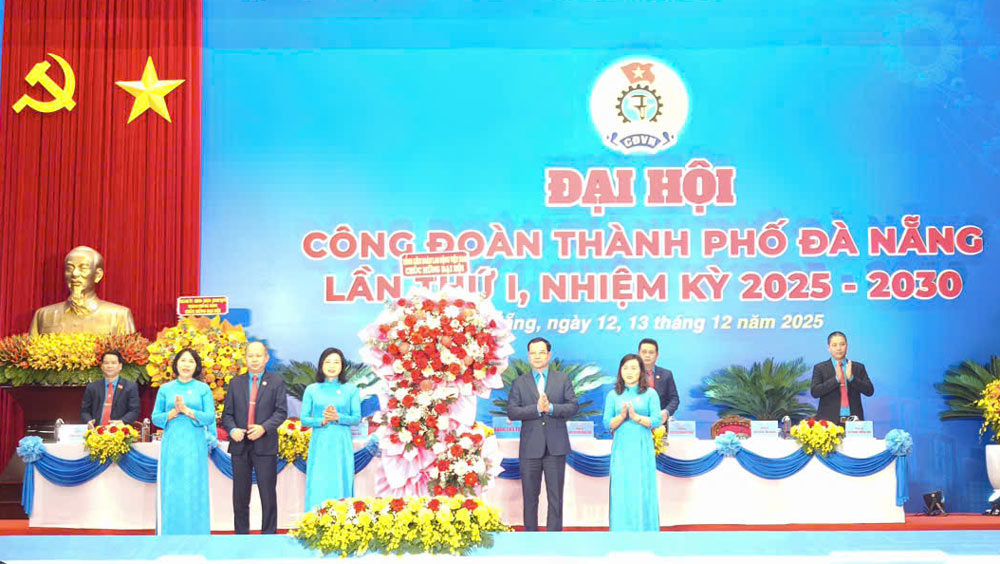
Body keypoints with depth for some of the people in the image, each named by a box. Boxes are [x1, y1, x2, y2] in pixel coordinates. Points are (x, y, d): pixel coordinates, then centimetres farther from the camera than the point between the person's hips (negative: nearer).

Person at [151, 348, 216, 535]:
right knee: (171, 490, 0)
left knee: (194, 490, -1)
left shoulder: (203, 389, 5)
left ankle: (195, 534, 6)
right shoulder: (165, 389, 9)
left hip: (195, 447, -1)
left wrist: (187, 410, -14)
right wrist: (174, 412, -11)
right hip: (171, 446, 1)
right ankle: (170, 532, 7)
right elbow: (156, 418, 6)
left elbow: (210, 417, -3)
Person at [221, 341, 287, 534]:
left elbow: (281, 411, -3)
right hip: (240, 445, 3)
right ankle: (241, 534, 14)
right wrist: (232, 430, -11)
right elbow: (227, 413, 10)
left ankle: (269, 534, 6)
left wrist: (264, 428, -18)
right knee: (240, 495, 7)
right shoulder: (235, 383, 13)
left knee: (268, 495, 0)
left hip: (265, 445, -2)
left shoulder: (276, 383, 6)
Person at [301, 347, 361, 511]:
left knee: (341, 485, 0)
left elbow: (357, 418, 1)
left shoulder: (351, 389, 6)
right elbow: (304, 419, 4)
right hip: (319, 445, 0)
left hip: (342, 445, 0)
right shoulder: (312, 390, 7)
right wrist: (321, 421, -14)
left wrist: (338, 417, -16)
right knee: (317, 487, -2)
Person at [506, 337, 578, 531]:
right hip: (530, 448, 0)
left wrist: (551, 408, -15)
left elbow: (573, 406, 0)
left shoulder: (562, 379, 9)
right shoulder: (520, 383, 8)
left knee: (555, 496, 2)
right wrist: (537, 408, -16)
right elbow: (511, 412, -4)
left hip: (555, 447, 0)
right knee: (530, 496, 6)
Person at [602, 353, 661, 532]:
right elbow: (607, 423, 2)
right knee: (621, 492, -1)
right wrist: (622, 416, -16)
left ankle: (645, 532, 5)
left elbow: (656, 420, -5)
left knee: (643, 490, -1)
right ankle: (621, 533, 4)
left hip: (642, 449, -1)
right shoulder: (613, 395, 8)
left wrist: (636, 417, -18)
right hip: (621, 449, 1)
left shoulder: (650, 394, 4)